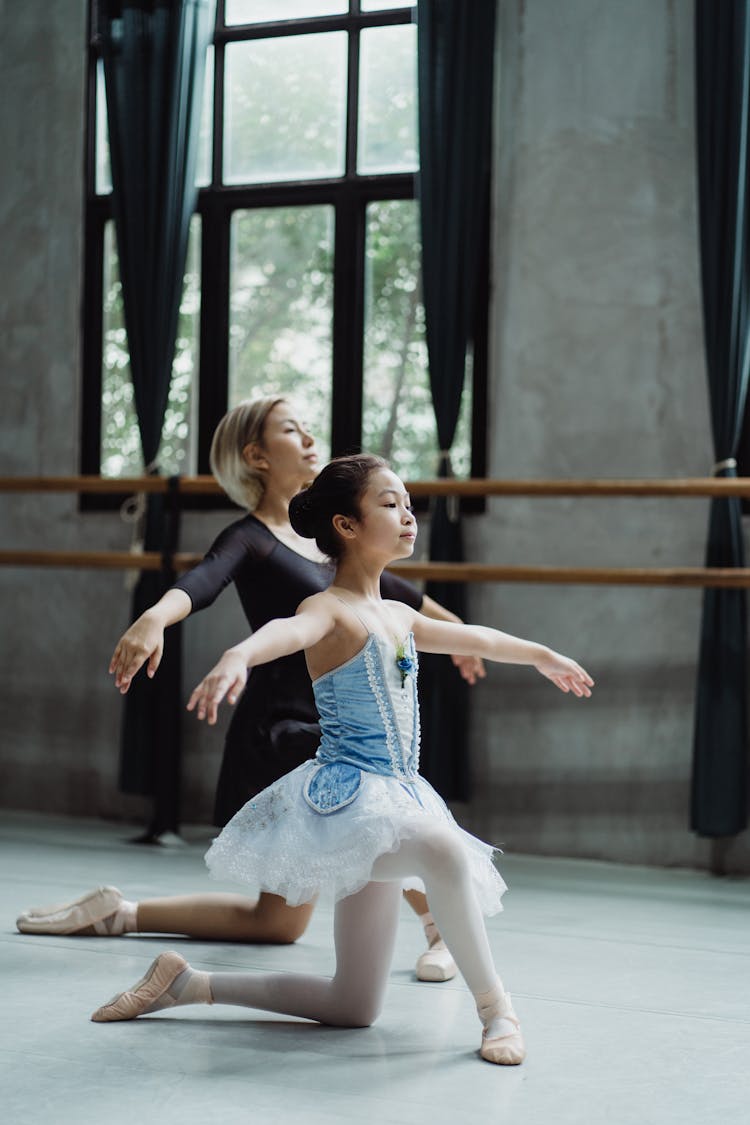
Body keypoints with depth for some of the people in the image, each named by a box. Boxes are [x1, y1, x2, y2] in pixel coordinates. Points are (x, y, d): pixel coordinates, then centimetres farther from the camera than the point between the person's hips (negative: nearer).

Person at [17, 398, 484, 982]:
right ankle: (441, 924, -20)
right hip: (278, 732, -8)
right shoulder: (250, 539, -9)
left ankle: (115, 913, 25)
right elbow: (202, 581, -31)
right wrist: (155, 617, -53)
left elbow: (390, 589, 32)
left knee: (277, 923, 15)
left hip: (324, 731, 8)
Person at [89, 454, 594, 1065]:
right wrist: (238, 657, -58)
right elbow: (289, 630, -36)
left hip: (393, 801, 8)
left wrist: (544, 656, 49)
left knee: (353, 1009, 6)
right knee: (444, 849, -39)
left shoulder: (398, 616, 15)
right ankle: (494, 1003, -22)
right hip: (345, 794, -8)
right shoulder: (332, 609, -10)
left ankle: (191, 983, 18)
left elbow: (475, 638, 35)